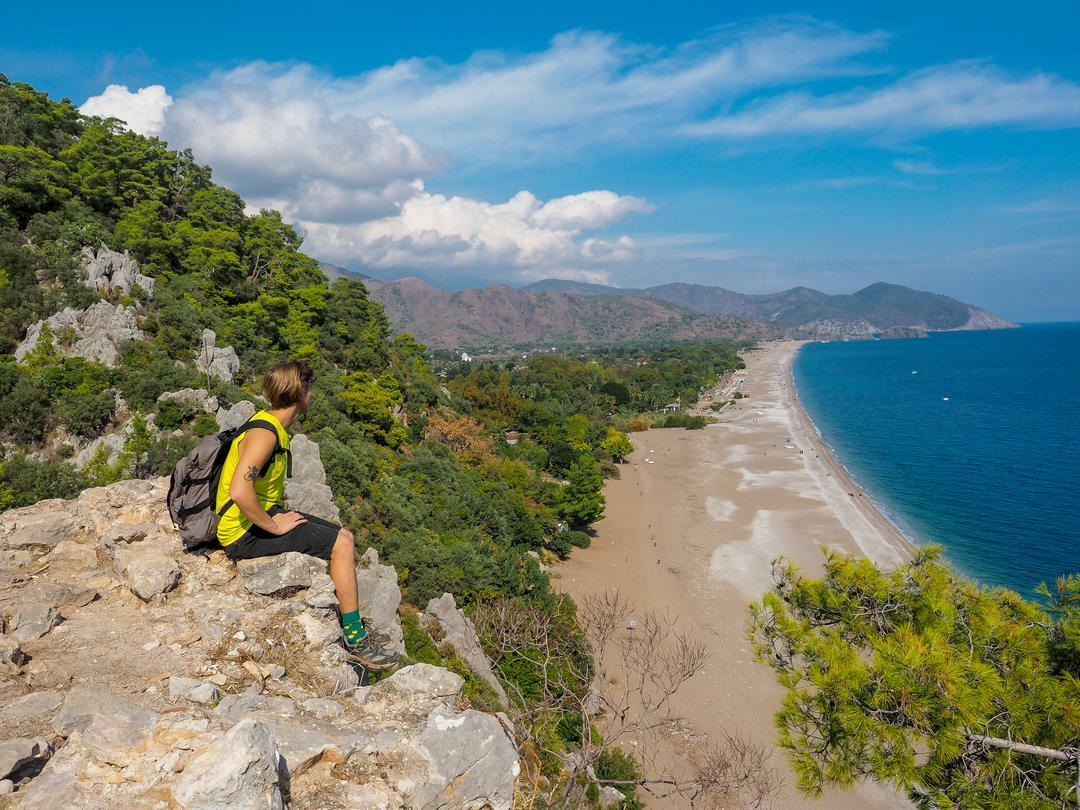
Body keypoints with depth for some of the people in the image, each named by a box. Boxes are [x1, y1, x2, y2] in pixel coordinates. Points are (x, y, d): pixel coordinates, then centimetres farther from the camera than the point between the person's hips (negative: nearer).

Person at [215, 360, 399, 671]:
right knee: (341, 543, -14)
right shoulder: (264, 434, -23)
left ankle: (352, 627, 16)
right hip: (245, 532, -10)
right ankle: (354, 639, -4)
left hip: (263, 516, 10)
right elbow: (239, 491, -36)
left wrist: (280, 514, 10)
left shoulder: (272, 425, 9)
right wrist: (274, 526, -24)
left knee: (343, 537, 9)